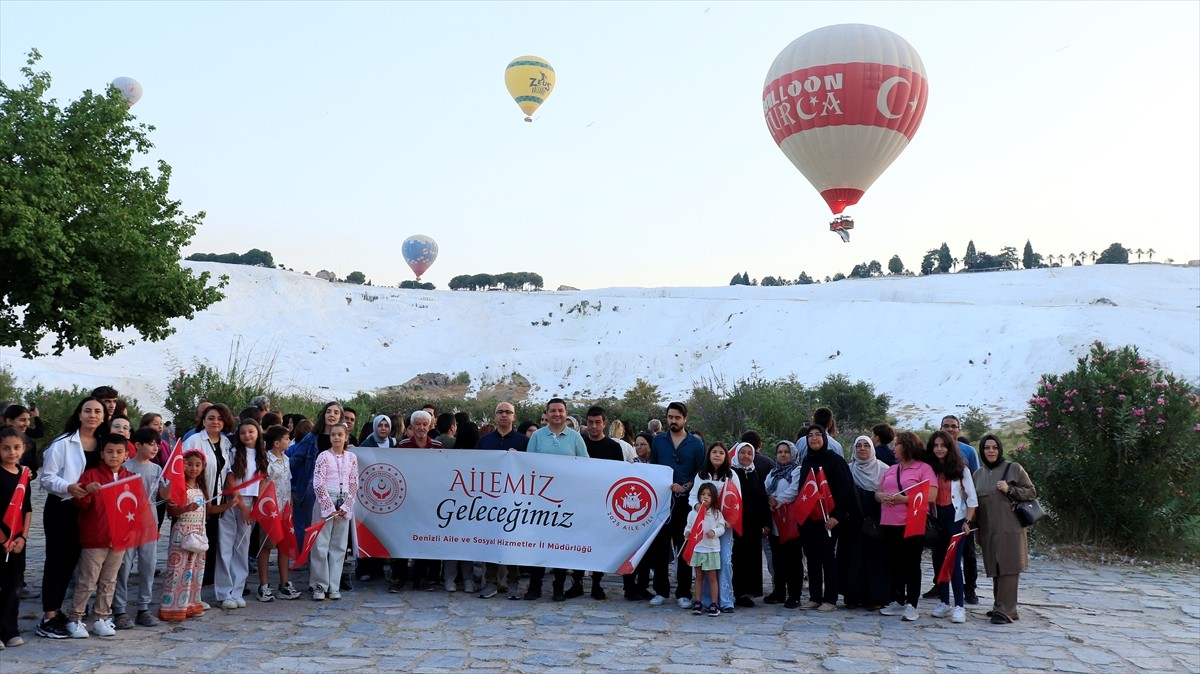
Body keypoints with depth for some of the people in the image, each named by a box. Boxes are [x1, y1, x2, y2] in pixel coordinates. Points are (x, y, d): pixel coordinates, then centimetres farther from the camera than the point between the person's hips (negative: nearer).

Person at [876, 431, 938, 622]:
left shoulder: (924, 468, -3)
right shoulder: (891, 470, 19)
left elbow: (931, 495, -15)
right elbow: (877, 492, 17)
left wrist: (904, 499, -19)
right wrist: (883, 497, -7)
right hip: (890, 524, 7)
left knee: (911, 564, -3)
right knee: (895, 564, 12)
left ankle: (911, 605, 1)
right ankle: (897, 602, 21)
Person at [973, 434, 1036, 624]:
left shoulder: (1013, 468, 0)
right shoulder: (978, 473, 14)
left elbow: (1032, 493, 1)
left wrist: (1009, 490, -15)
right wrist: (975, 529, 19)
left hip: (1010, 529, -4)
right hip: (988, 530, 5)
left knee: (1007, 568, -7)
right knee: (995, 569, 8)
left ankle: (1005, 611, -6)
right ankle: (1001, 606, 18)